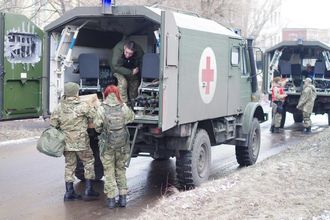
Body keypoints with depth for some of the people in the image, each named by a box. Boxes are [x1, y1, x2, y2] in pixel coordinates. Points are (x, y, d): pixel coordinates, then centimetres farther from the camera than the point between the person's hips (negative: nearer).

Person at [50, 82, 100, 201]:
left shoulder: (60, 107, 3)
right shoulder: (82, 106, -13)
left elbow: (53, 123, 6)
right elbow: (95, 115, -10)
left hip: (66, 141, 5)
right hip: (81, 141, -5)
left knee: (69, 165, 14)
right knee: (89, 162, 11)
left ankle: (69, 193, 14)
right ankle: (88, 191, 11)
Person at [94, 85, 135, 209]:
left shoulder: (101, 109, -11)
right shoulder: (124, 108, -5)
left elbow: (97, 127, -5)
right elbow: (131, 117, 14)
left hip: (107, 145, -2)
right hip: (122, 145, 2)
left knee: (109, 172, 9)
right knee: (121, 170, 16)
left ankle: (111, 199, 9)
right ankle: (122, 198, 14)